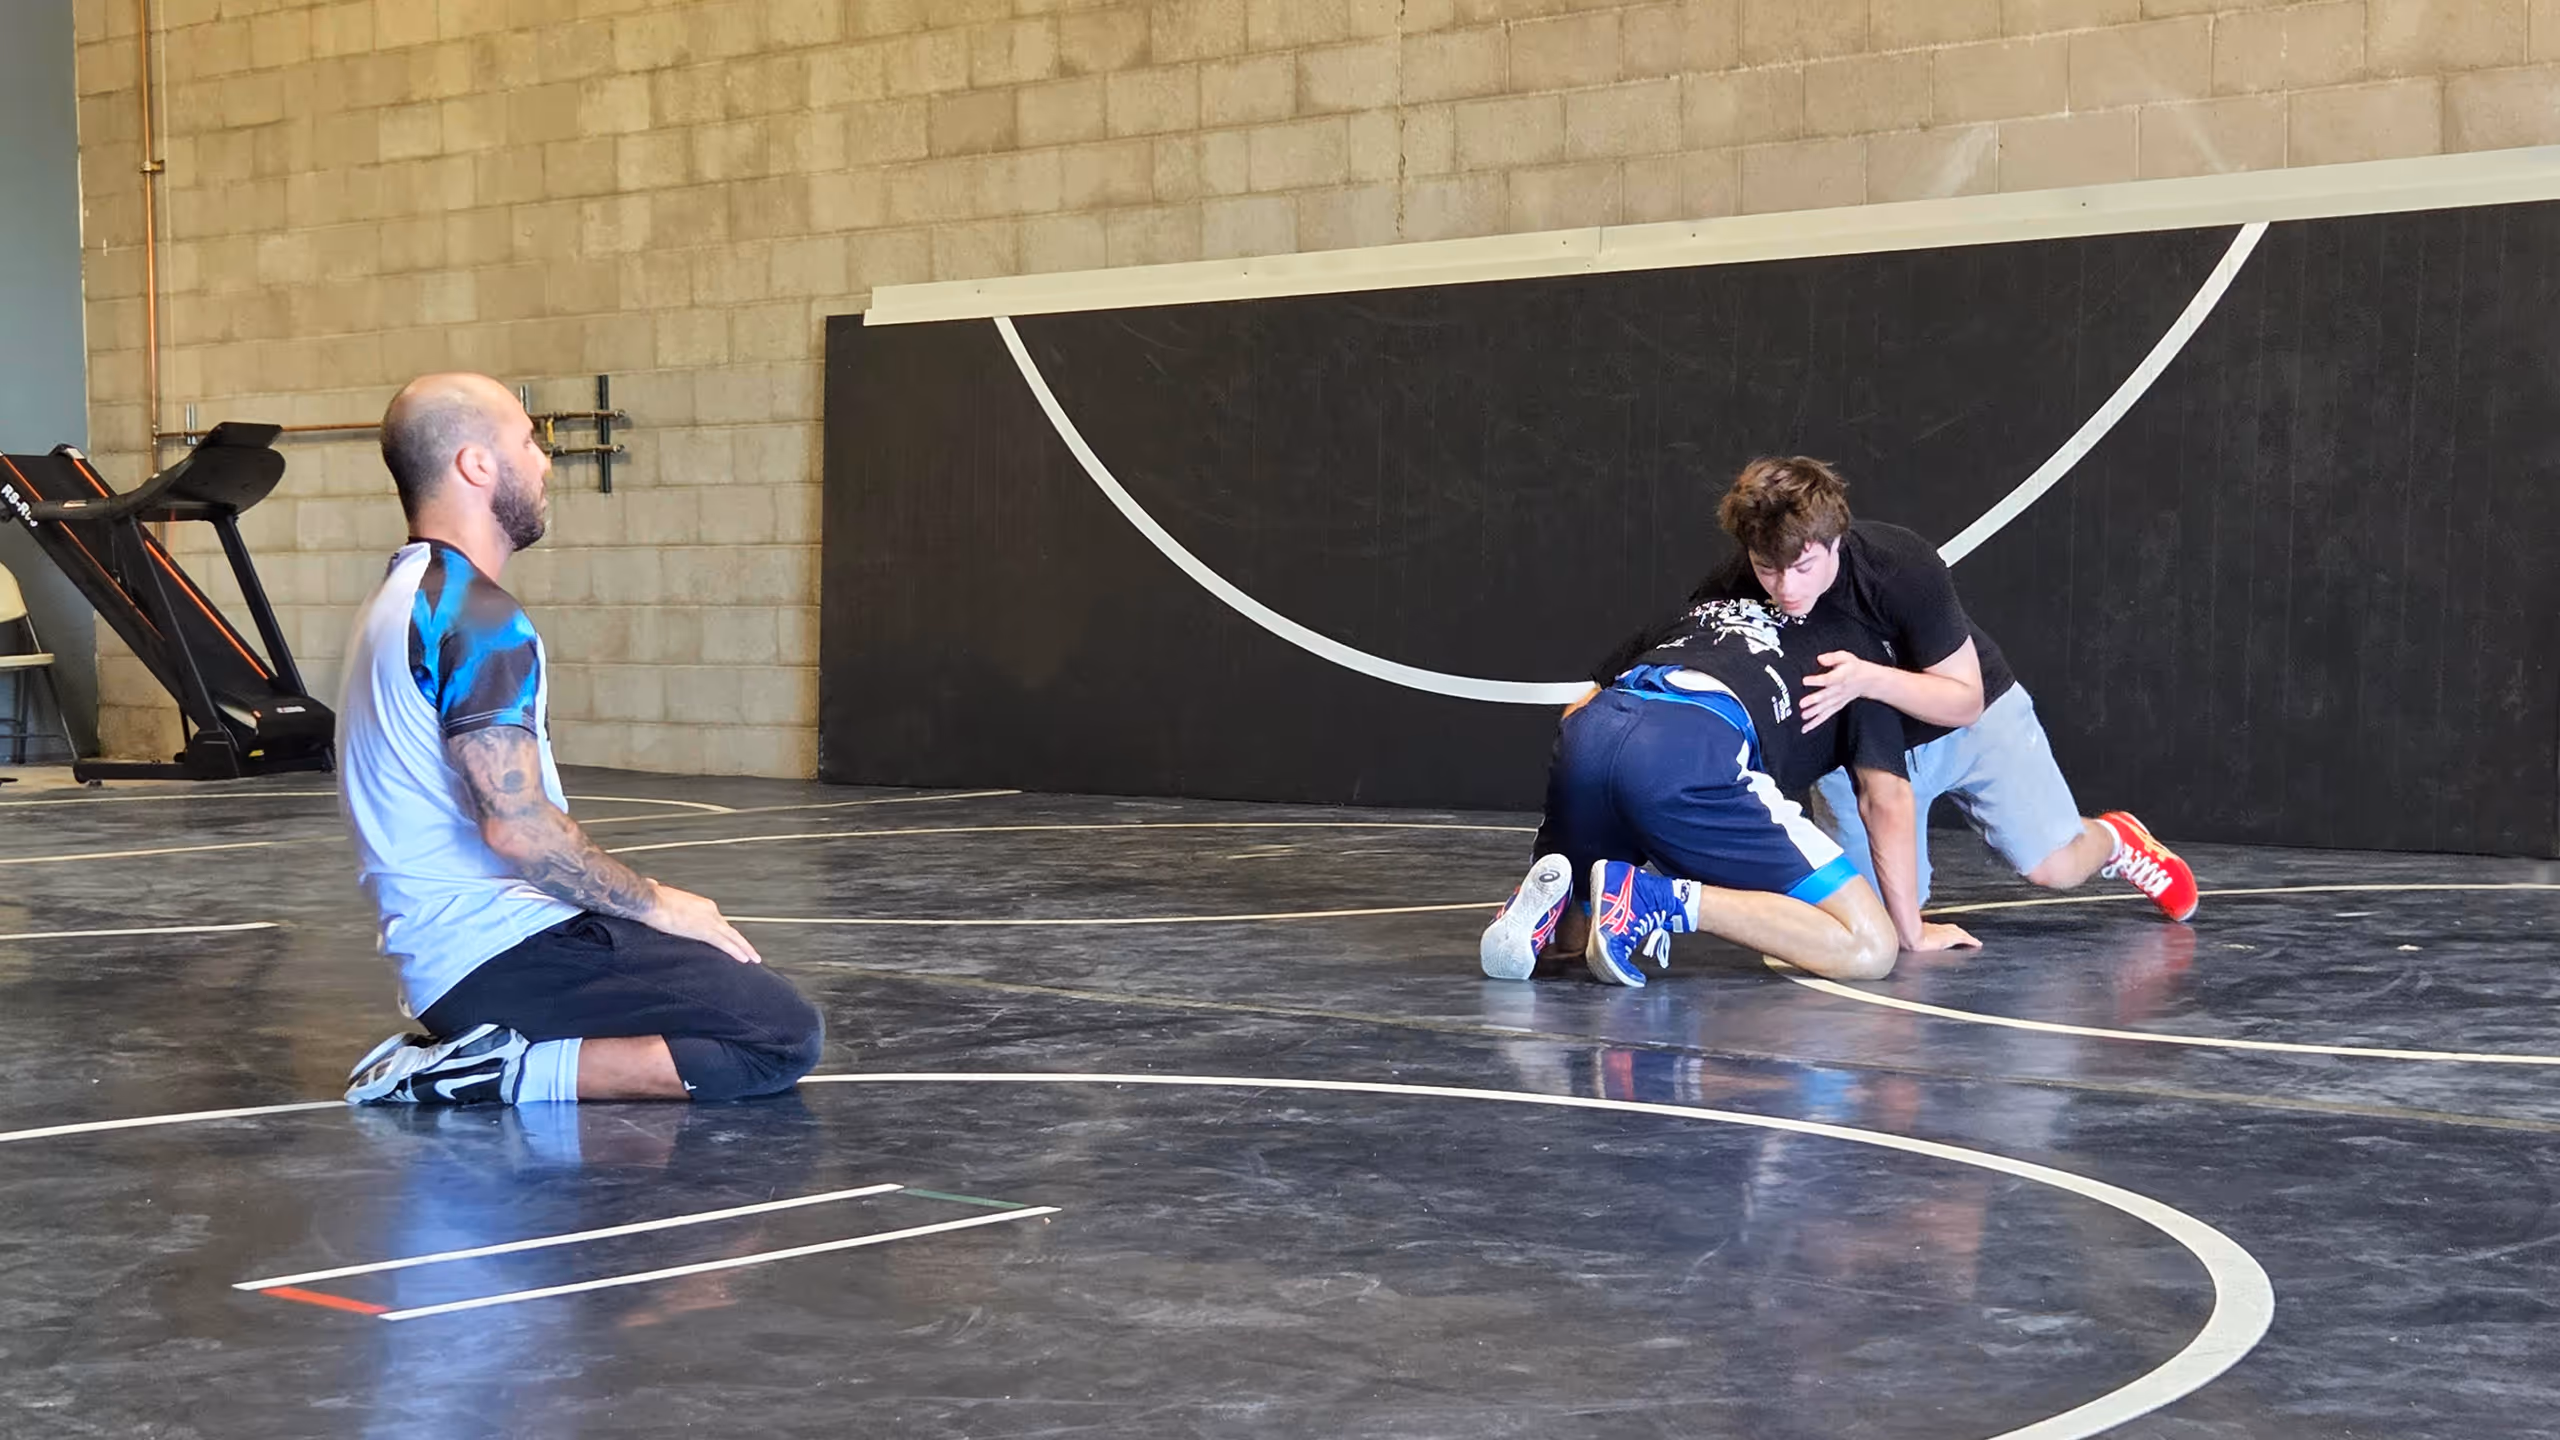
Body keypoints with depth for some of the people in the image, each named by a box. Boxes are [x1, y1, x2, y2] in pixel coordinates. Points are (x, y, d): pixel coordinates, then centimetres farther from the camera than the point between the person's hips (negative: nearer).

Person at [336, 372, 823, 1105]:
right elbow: (516, 824, -23)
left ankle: (469, 1045, 8)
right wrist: (655, 904, -10)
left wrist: (638, 901, 18)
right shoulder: (477, 615, -15)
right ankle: (500, 1073, -16)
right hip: (504, 949, -10)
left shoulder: (405, 599, 17)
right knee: (784, 1038, -14)